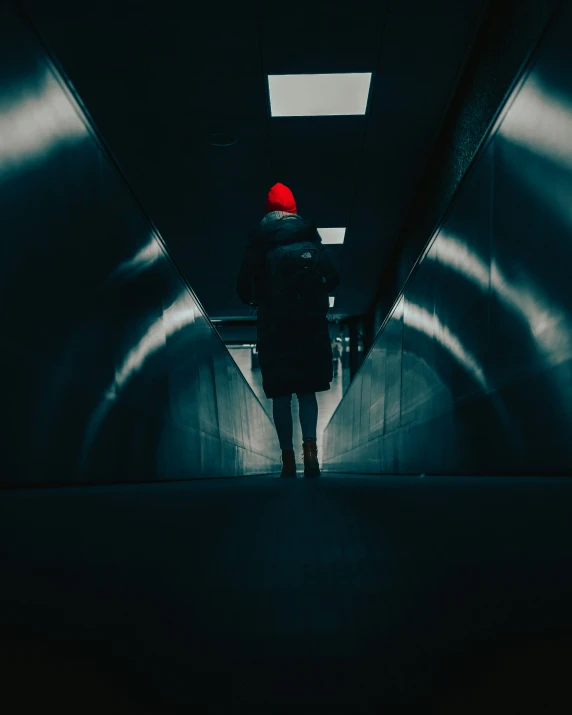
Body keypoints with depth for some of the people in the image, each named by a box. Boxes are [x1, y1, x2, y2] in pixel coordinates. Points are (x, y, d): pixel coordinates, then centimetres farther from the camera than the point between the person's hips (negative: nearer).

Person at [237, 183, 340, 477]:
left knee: (281, 394, 6)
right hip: (311, 325, 1)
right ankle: (310, 447, -11)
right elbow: (332, 280, 1)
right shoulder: (311, 237, 3)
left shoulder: (257, 242, -1)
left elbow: (244, 290, -3)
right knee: (307, 390, 10)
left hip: (274, 328, -1)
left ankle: (288, 459, 5)